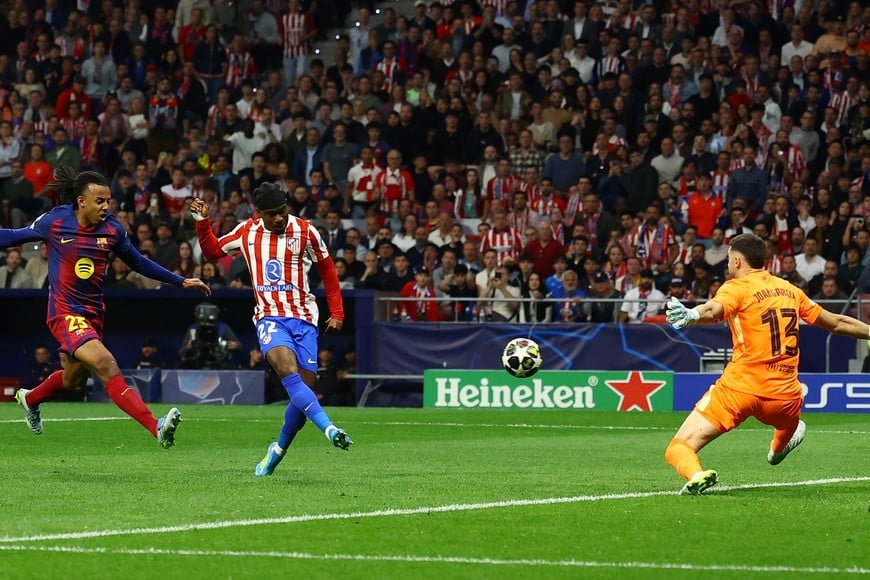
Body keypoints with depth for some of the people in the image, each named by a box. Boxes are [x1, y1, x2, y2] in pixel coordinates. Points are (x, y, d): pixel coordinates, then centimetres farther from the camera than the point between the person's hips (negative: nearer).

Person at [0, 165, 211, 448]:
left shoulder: (112, 228, -2)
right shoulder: (54, 221, -11)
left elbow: (138, 263, 12)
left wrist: (181, 281, 9)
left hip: (94, 313, 6)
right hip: (65, 313, -6)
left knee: (72, 380, 22)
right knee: (107, 366, -24)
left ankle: (30, 398, 55)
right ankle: (157, 427, -34)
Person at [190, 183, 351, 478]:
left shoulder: (305, 231, -1)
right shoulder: (247, 232, 5)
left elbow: (327, 269, 12)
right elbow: (212, 250, 22)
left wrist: (337, 312, 11)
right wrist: (202, 222, 6)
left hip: (303, 319, 0)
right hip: (270, 317, 0)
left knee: (304, 386, -6)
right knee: (288, 370, -29)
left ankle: (279, 450, 17)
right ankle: (329, 428, -42)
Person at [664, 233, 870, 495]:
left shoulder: (737, 287, -3)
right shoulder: (790, 290, 13)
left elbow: (713, 309, -27)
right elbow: (837, 323, 22)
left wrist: (689, 315, -47)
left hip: (740, 387, -5)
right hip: (785, 394, 5)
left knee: (679, 448, -7)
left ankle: (696, 474, -37)